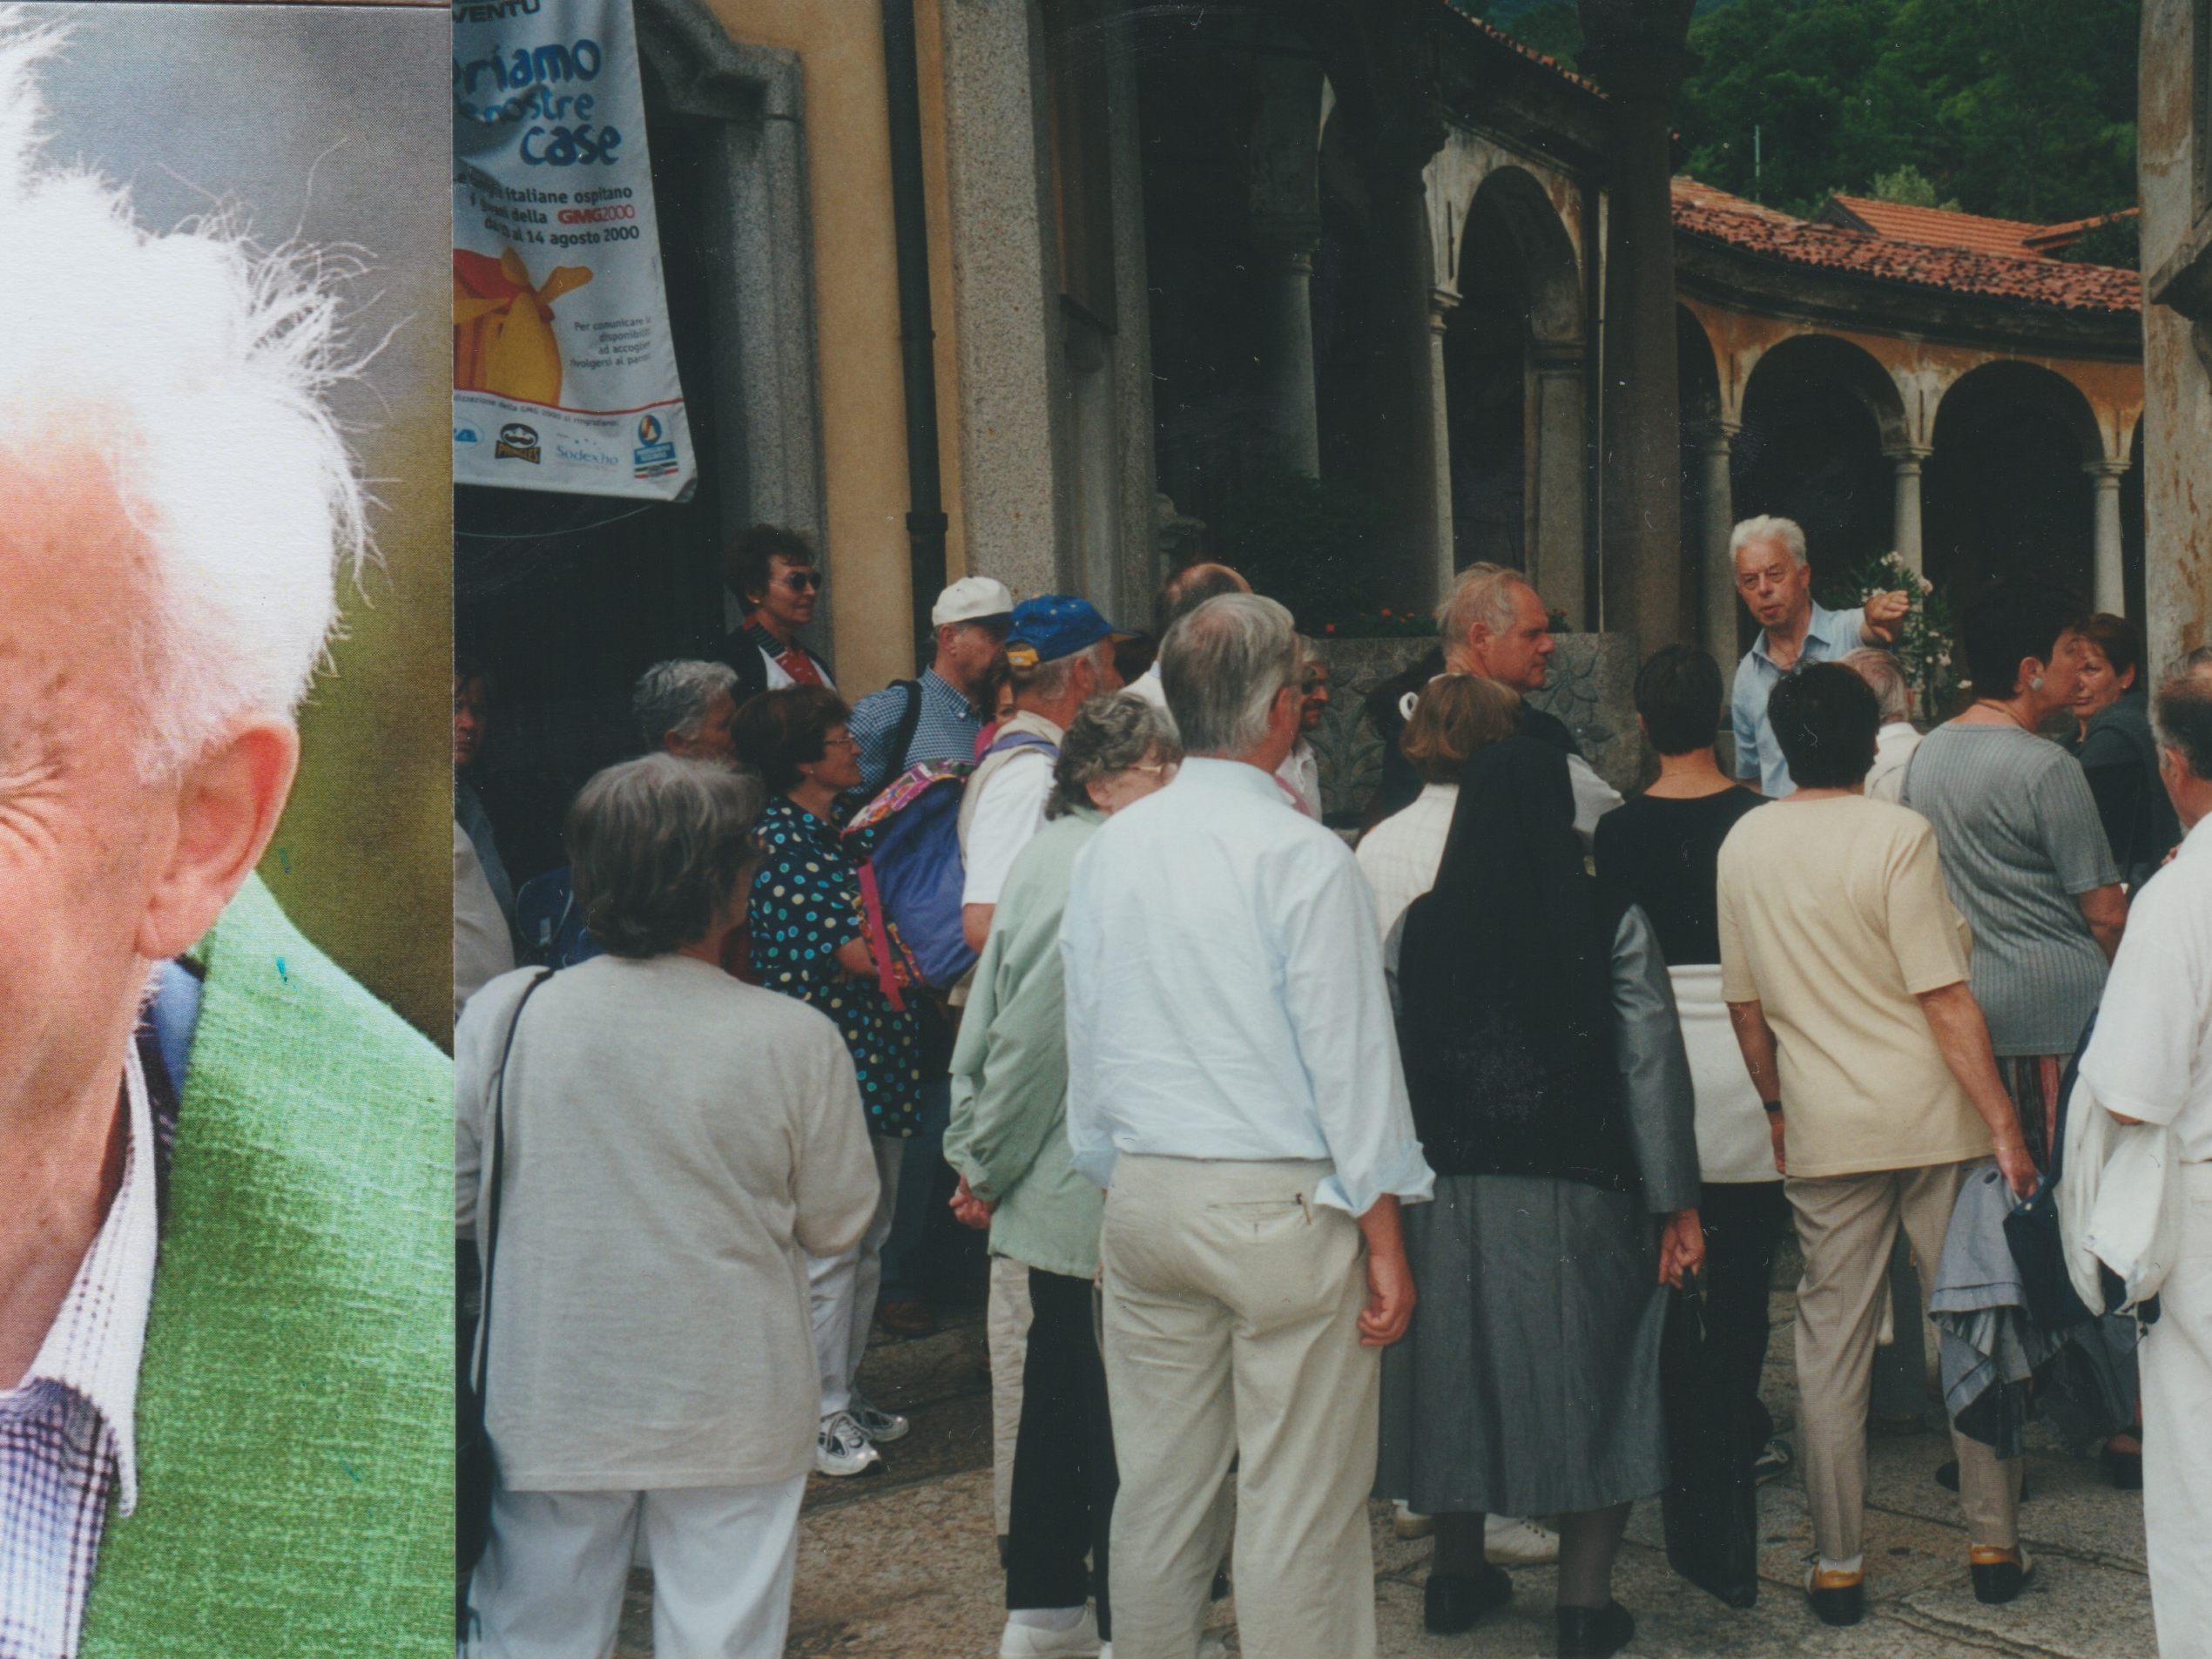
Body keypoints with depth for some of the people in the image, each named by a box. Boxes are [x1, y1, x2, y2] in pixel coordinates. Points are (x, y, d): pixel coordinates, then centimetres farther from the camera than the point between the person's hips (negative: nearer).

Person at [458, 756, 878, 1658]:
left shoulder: (502, 1015, -10)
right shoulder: (796, 1041, -14)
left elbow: (449, 1201, 0)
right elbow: (838, 1224, -2)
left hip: (547, 1402, 2)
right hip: (732, 1409, -1)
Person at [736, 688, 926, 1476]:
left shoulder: (838, 831, 15)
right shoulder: (777, 841, -13)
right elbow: (851, 955, -17)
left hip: (876, 1060, 9)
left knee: (867, 1240, 15)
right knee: (828, 1246, -2)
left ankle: (846, 1391, 26)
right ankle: (821, 1414, 8)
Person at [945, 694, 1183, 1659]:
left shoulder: (1051, 856, 11)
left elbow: (992, 1017, 13)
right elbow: (1029, 1035, -17)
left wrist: (982, 1157, 15)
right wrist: (989, 1163, -4)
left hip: (1049, 1190, 10)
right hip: (1100, 1193, -10)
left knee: (1058, 1389, 16)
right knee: (1118, 1408, 0)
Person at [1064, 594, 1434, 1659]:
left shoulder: (1111, 849, 5)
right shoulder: (1303, 856, -12)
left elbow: (1087, 1043, 11)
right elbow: (1350, 1058, -11)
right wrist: (1383, 1236, -5)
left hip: (1145, 1200, 6)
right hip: (1284, 1205, -5)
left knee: (1156, 1487, 14)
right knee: (1301, 1505, 3)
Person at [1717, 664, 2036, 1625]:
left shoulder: (1744, 845, 3)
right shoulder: (1897, 836, -10)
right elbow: (1945, 999, -13)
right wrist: (2002, 1123, -8)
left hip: (1824, 1131, 3)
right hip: (1934, 1116, -3)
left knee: (1831, 1340, 7)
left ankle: (1837, 1565, 11)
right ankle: (1993, 1544, 19)